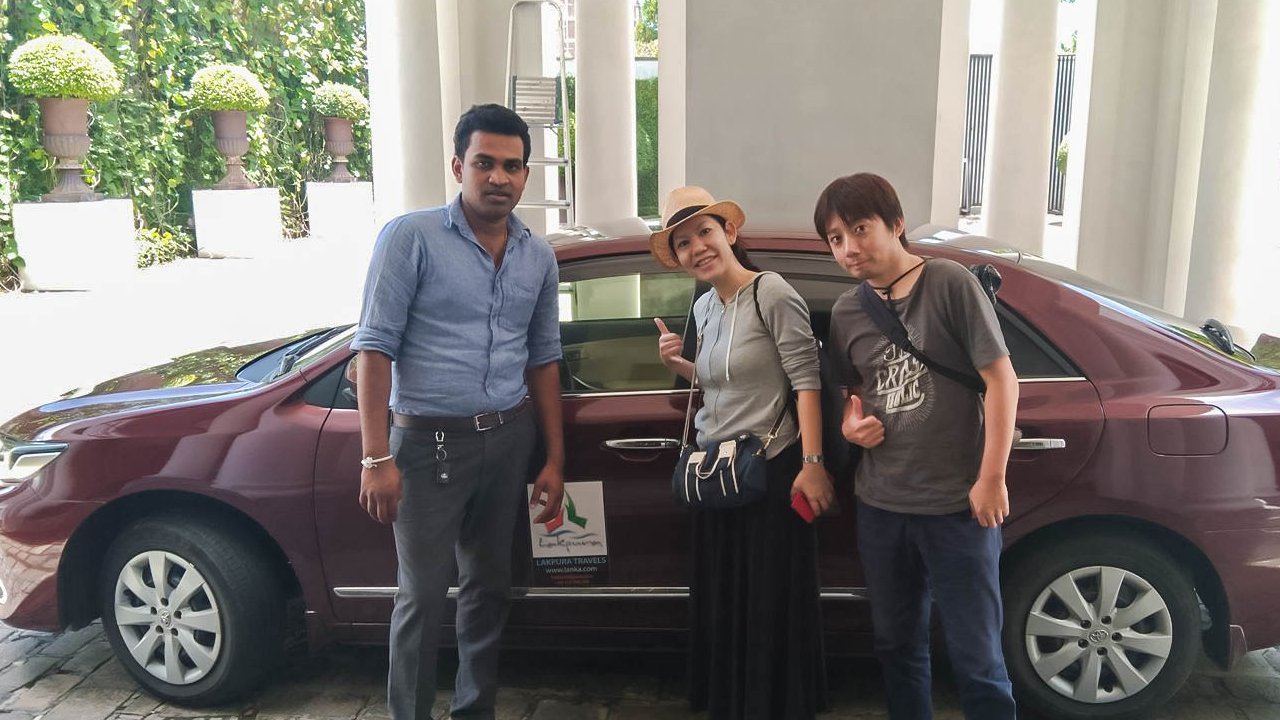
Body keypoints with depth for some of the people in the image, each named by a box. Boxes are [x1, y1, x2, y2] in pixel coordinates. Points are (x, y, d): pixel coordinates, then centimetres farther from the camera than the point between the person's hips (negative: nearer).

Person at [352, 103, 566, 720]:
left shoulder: (538, 257, 7)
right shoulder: (411, 237, -8)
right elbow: (375, 347, -11)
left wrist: (554, 460, 9)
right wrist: (376, 458, -16)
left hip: (508, 440, 5)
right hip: (429, 441, -5)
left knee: (489, 587, 15)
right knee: (423, 596, 1)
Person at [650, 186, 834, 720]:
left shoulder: (772, 294, -13)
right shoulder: (703, 307, 10)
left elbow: (806, 380, -17)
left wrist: (812, 464, -22)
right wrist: (678, 364, 2)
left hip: (770, 471, -8)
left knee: (771, 606, 4)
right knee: (722, 604, 17)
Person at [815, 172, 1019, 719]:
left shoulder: (951, 284, -10)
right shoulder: (845, 312, 6)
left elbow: (1001, 380, -10)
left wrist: (991, 479, -13)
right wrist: (851, 422, -4)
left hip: (957, 506, -5)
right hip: (880, 507, 5)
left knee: (976, 659, 5)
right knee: (897, 646, 19)